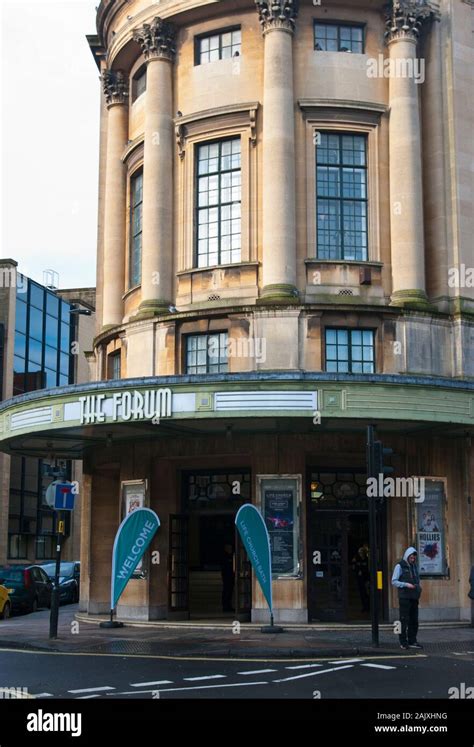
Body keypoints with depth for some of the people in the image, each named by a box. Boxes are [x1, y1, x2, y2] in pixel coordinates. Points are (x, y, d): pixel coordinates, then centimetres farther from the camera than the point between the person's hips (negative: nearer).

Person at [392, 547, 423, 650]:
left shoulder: (414, 566, 16)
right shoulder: (400, 566, -4)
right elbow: (394, 582, -9)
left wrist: (418, 587, 4)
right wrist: (406, 585, -19)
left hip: (414, 598, 6)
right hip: (404, 597, -6)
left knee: (414, 620, 6)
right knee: (404, 621, -5)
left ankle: (412, 641, 12)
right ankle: (403, 642, -1)